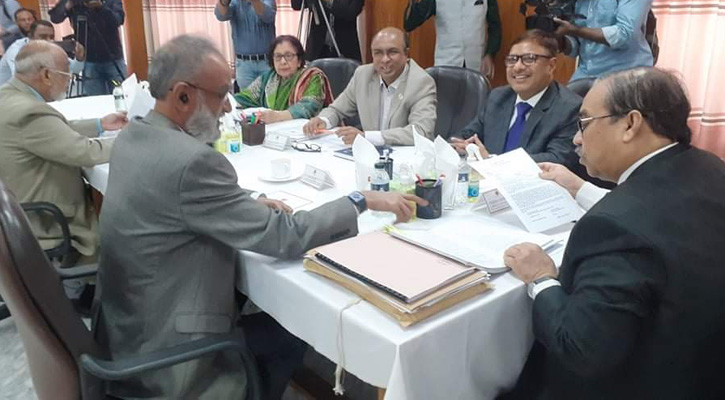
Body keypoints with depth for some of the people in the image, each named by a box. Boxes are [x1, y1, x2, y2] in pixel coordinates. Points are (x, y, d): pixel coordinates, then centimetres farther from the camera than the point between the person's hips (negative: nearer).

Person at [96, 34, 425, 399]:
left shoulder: (133, 136, 0)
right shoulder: (191, 161, -29)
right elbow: (284, 238, -26)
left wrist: (249, 204, 0)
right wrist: (363, 201, -15)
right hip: (162, 357, -8)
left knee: (266, 317, 23)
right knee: (288, 337, 12)